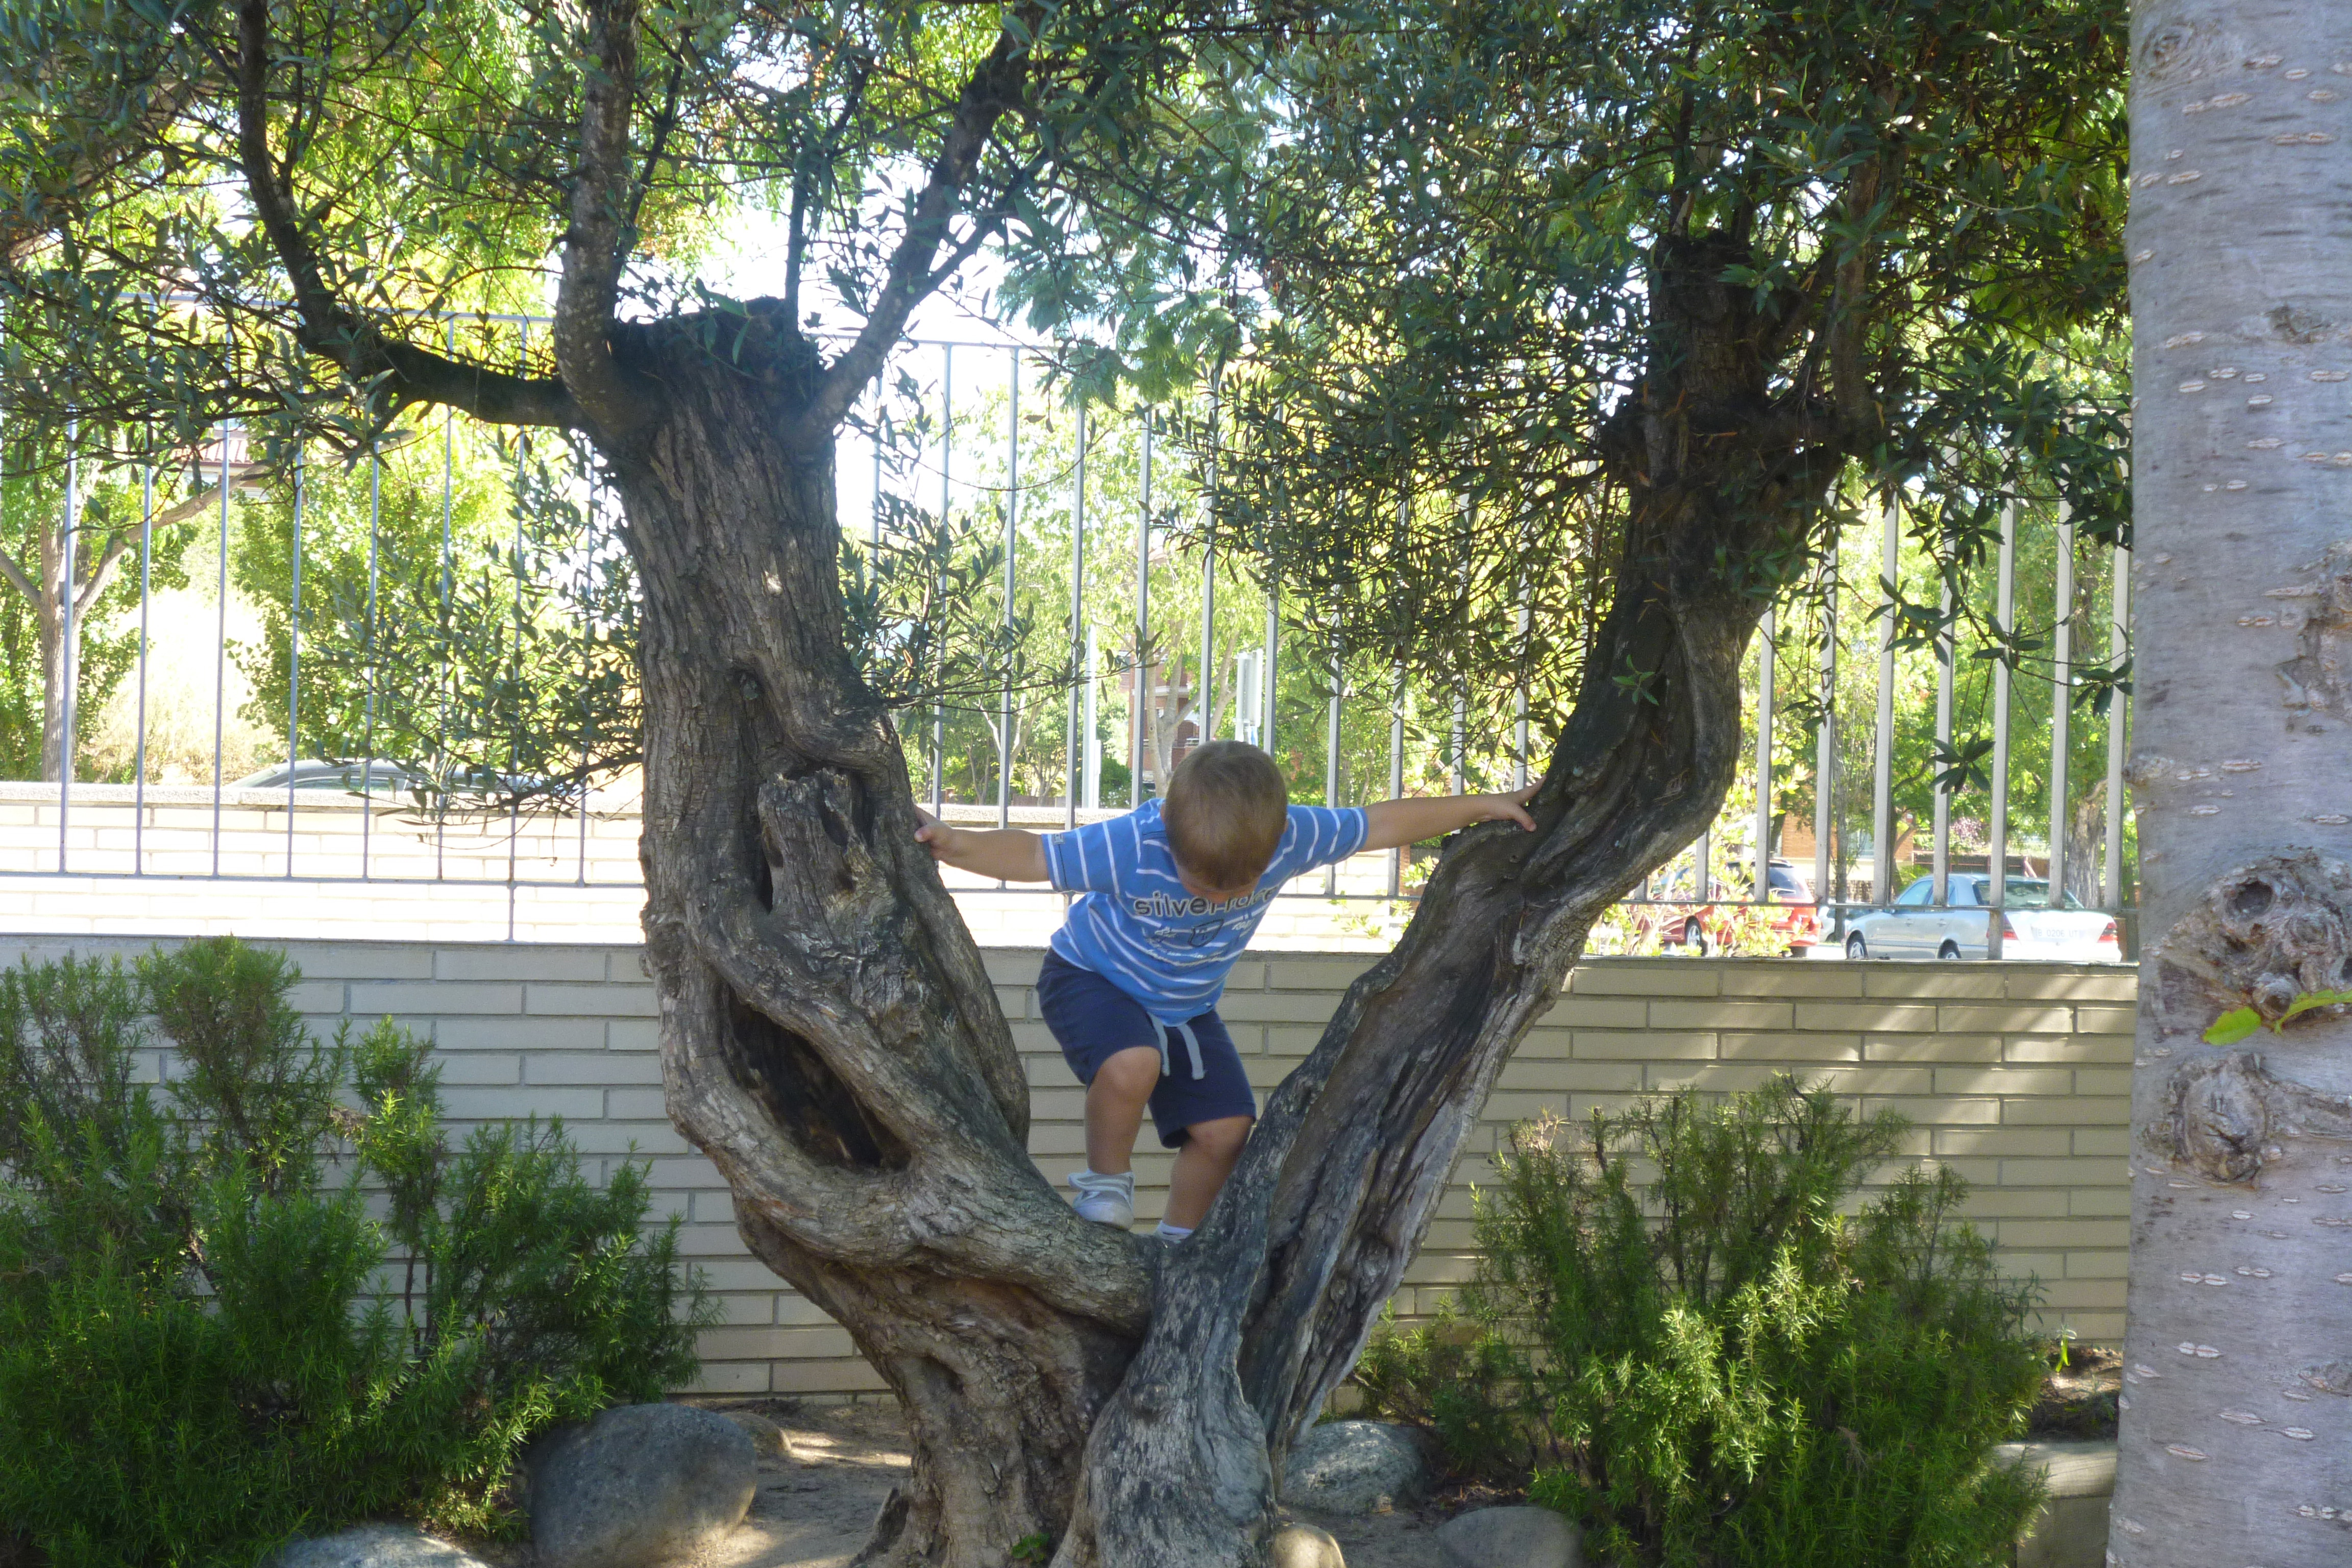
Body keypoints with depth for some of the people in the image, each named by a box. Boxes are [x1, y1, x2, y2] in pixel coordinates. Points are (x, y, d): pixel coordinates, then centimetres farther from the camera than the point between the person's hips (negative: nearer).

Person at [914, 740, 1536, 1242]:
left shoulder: (1292, 836, -24)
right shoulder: (1129, 847, -36)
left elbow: (1383, 824, -12)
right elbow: (1034, 856, -28)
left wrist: (1482, 805, -6)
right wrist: (954, 844, -45)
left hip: (1187, 1006, 5)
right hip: (1095, 979, -5)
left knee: (1224, 1130, -3)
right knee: (1132, 1066, -35)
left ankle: (1179, 1249, 20)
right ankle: (1106, 1184, -7)